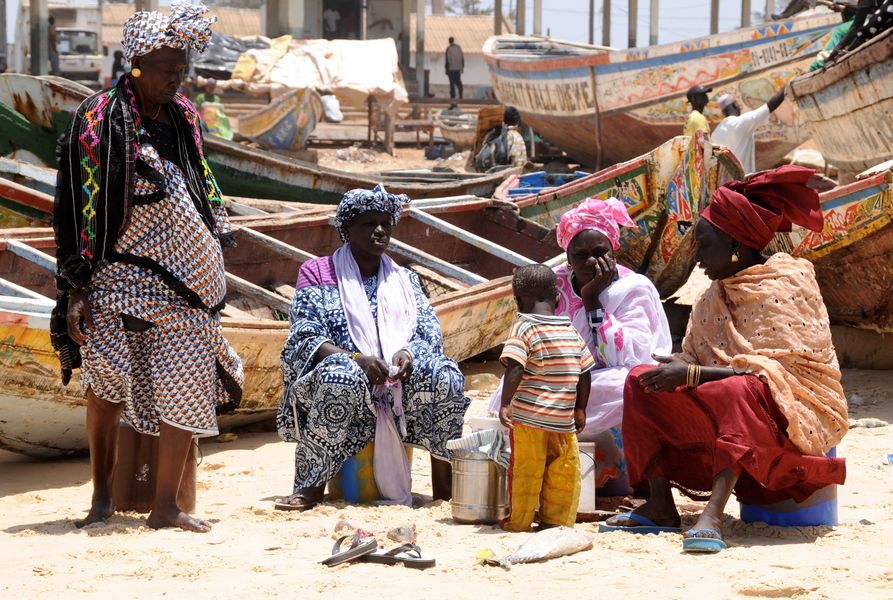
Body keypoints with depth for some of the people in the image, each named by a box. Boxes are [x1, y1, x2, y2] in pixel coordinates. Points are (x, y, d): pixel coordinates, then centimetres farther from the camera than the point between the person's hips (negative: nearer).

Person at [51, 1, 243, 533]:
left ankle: (166, 507, 5)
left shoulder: (184, 116, 9)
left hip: (185, 277, 5)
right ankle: (103, 496, 7)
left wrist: (217, 255, 19)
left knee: (186, 388, -1)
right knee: (106, 385, -10)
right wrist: (77, 291, -13)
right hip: (120, 276, -5)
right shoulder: (98, 120, -8)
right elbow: (79, 209, -9)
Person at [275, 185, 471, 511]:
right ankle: (310, 487, -35)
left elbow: (430, 331, 8)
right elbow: (305, 337, -6)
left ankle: (444, 484, -18)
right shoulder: (316, 274, 6)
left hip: (400, 384, 3)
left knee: (446, 377, -26)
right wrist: (356, 359, -24)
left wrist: (407, 353, -18)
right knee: (341, 376, -39)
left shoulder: (405, 279, 19)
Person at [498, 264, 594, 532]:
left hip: (528, 417, -4)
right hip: (563, 419, 4)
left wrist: (505, 404, -20)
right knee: (564, 469, 13)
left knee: (524, 470, 5)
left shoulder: (524, 327, -7)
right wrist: (580, 410, 22)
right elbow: (584, 372, 13)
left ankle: (518, 520, 11)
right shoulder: (571, 331, 9)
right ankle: (559, 518, 16)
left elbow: (515, 369, -19)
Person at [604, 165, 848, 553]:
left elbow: (779, 370, -22)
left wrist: (692, 374, -25)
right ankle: (660, 505, -16)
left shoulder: (786, 285, -12)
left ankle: (713, 516, -53)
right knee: (641, 381, -3)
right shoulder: (716, 296, 12)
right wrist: (676, 366, -16)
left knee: (741, 389, -40)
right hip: (727, 409, 8)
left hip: (791, 414, -8)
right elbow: (693, 356, 9)